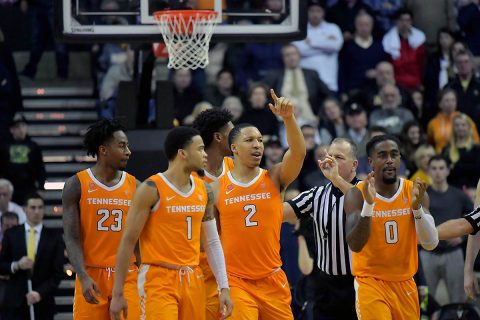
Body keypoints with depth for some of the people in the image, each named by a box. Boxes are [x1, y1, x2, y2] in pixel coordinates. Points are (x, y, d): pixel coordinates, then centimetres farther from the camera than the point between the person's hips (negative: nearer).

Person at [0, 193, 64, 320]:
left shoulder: (54, 237, 4)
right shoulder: (11, 234, 6)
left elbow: (57, 273, -1)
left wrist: (40, 293, -14)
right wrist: (16, 265, -13)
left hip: (42, 302, 0)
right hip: (15, 302, 0)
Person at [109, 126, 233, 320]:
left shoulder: (204, 191, 10)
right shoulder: (152, 189, -10)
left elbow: (212, 242, 16)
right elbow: (128, 241, -8)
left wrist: (224, 287, 8)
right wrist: (118, 294, -10)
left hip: (193, 281, 6)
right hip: (159, 280, -6)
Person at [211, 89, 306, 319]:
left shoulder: (274, 179, 3)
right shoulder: (217, 188, 2)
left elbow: (298, 152, -14)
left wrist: (288, 118, -29)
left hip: (272, 281, 2)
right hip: (235, 281, -2)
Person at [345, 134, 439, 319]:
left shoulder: (414, 191, -2)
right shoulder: (357, 194, -10)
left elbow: (431, 244, -9)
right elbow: (355, 245, -21)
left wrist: (417, 207, -25)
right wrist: (368, 205, -33)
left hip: (405, 284, 4)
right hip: (371, 282, -4)